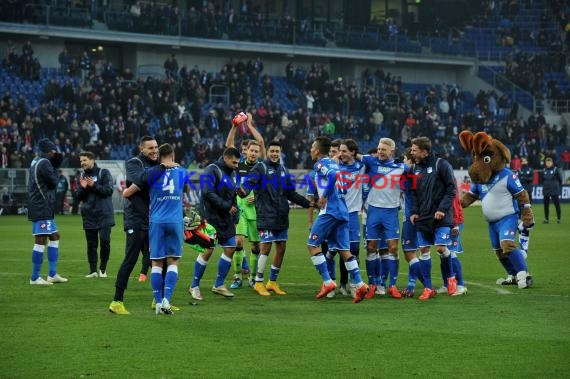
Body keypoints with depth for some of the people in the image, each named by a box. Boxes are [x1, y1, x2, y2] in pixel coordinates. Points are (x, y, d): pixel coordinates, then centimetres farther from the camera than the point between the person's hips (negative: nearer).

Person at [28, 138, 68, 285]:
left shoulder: (36, 162, 16)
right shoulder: (44, 163, -14)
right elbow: (53, 182, -11)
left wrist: (55, 165, 7)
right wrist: (55, 167, 3)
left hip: (40, 208, 11)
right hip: (42, 208, -11)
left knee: (54, 236, 15)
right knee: (41, 240, -8)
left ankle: (52, 274, 17)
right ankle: (35, 278, -6)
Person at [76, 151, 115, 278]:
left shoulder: (103, 173, -1)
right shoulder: (82, 176, 13)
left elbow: (108, 190, -10)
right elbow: (79, 197, 11)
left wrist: (94, 185, -17)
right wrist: (83, 188, -9)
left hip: (104, 215, -4)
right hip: (89, 216, 4)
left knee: (105, 240, -10)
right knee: (91, 244, 4)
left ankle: (103, 269, 5)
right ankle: (93, 271, 10)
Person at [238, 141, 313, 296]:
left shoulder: (283, 170, 17)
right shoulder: (260, 168, -2)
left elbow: (291, 194, 22)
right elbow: (250, 182, -19)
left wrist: (307, 203, 16)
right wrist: (243, 191, -41)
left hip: (282, 217, 6)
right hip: (266, 216, -6)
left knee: (281, 248, 7)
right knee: (266, 247, -9)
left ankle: (272, 282, 19)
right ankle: (259, 283, 1)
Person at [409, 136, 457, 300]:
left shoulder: (441, 165, -7)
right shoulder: (416, 168, 10)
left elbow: (451, 189, -8)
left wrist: (443, 209, -16)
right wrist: (413, 211, 3)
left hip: (440, 217, -6)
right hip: (423, 217, 6)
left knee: (441, 248, -13)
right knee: (423, 250, 2)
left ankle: (451, 277, 14)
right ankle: (428, 288, 9)